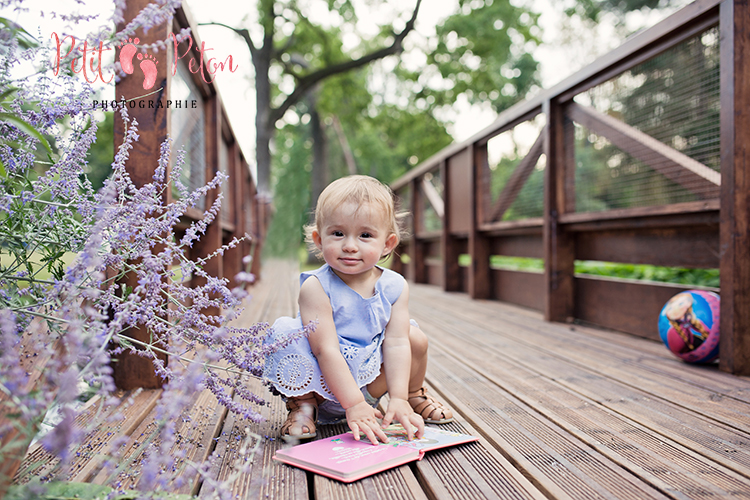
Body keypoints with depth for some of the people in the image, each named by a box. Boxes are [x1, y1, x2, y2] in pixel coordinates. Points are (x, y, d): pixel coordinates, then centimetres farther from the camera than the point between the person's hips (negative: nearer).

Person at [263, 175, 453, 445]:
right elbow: (327, 349, -27)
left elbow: (395, 343, -14)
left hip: (370, 380, 4)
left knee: (415, 337, -12)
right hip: (322, 381, -4)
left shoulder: (395, 286, -9)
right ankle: (303, 404, -3)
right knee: (285, 333, -28)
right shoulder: (316, 288, -23)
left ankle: (414, 395, 18)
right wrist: (353, 404, -32)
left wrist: (399, 398, -24)